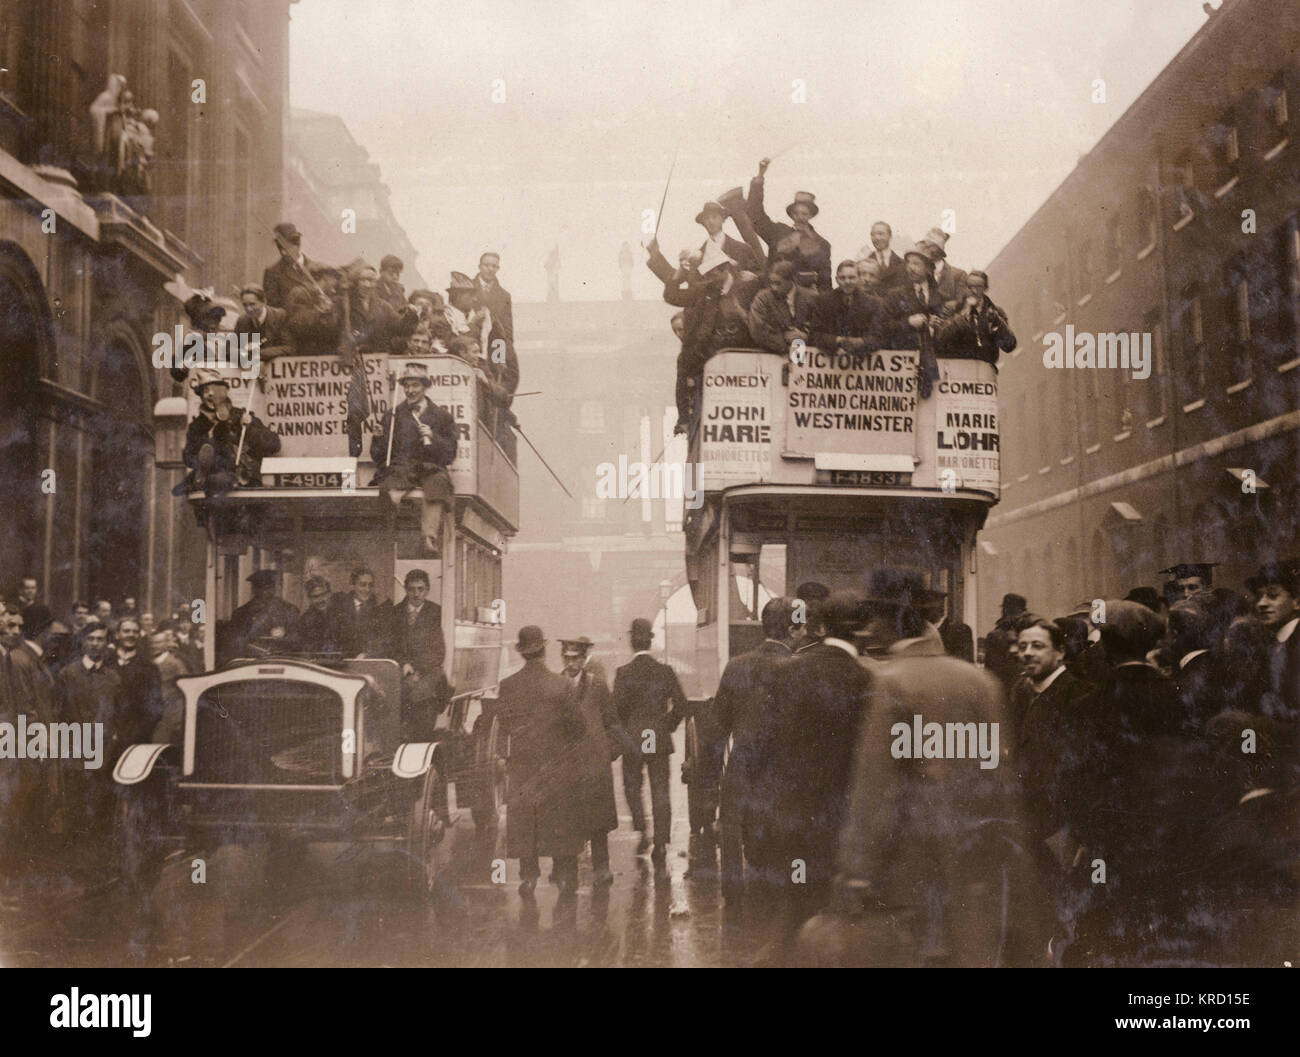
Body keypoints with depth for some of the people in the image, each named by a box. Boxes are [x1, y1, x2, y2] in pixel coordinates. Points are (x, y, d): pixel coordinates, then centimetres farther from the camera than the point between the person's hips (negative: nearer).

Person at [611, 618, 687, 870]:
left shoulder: (623, 673, -9)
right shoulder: (665, 671, -1)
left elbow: (617, 708, -11)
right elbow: (681, 705, 0)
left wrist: (623, 732, 6)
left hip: (632, 740, -2)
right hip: (660, 742, 2)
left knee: (632, 787, 18)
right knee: (660, 793, 5)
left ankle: (641, 831, 6)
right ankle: (661, 845, 1)